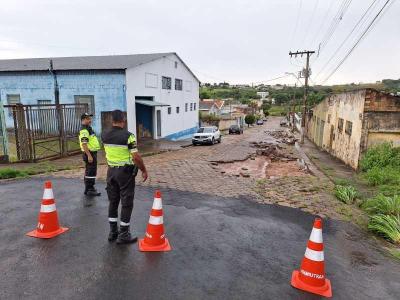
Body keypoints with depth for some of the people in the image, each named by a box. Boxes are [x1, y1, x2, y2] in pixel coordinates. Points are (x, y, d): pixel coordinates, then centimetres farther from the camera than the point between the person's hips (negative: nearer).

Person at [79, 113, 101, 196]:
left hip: (92, 153, 11)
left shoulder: (89, 129, 17)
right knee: (91, 172, -6)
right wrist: (89, 155, -27)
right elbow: (84, 144, -24)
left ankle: (88, 189, 27)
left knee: (89, 172, 17)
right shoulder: (84, 130, -16)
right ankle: (90, 190, 1)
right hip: (89, 153, -11)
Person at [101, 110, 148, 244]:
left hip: (111, 171, 6)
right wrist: (144, 170, -6)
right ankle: (123, 235, 10)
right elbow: (136, 157, -19)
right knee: (126, 203, 3)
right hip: (126, 172, -6)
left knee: (113, 201, 15)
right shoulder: (128, 136, -18)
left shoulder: (104, 136, 1)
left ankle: (113, 231, 25)